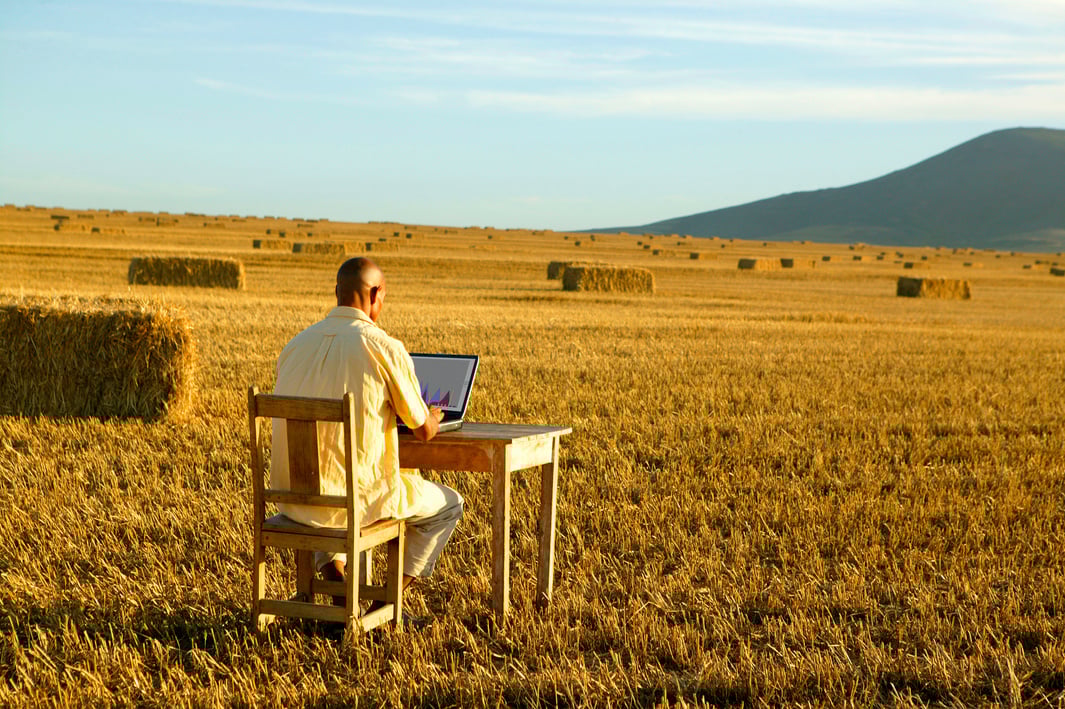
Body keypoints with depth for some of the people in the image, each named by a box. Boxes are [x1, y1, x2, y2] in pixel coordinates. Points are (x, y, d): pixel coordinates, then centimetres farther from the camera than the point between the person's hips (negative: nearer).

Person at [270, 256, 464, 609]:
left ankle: (334, 575, 26)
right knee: (449, 504, 20)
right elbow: (424, 431, -3)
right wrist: (434, 417, 23)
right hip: (356, 496, -5)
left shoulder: (295, 345, 4)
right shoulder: (386, 348, -12)